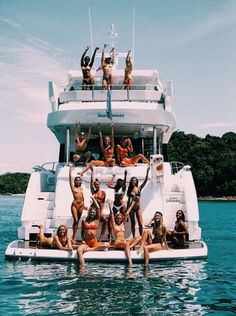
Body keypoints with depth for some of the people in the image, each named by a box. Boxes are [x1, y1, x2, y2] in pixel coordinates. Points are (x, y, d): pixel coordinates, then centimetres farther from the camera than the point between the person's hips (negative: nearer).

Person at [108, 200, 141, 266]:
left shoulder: (122, 224, 20)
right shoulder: (114, 224, 8)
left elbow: (126, 214, 19)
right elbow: (112, 214, -1)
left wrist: (131, 206, 19)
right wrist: (110, 206, -3)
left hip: (124, 241, 6)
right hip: (117, 243, -6)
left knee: (139, 237, -8)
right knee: (126, 244, -40)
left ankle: (130, 247, -30)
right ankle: (130, 262, -52)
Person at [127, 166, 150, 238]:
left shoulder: (139, 188, -2)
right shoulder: (130, 190, 4)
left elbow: (145, 181, -10)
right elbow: (129, 199, 11)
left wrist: (147, 172, -18)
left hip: (138, 208, -1)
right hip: (131, 208, 1)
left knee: (140, 223, -5)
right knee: (133, 223, 7)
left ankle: (141, 237, 4)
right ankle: (134, 237, 13)